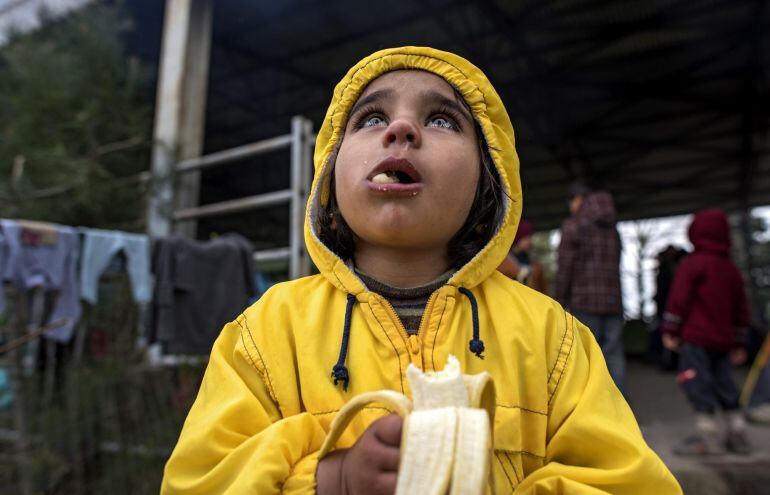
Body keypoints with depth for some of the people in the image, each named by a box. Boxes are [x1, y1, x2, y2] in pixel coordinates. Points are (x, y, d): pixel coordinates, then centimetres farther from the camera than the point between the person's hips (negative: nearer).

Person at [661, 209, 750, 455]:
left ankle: (708, 435, -7)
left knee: (697, 382, -5)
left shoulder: (692, 264, -7)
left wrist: (670, 331, -7)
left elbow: (679, 299, -13)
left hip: (695, 337, -8)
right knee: (723, 381, 14)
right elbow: (741, 309, 20)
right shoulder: (732, 269, 16)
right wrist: (738, 343, 26)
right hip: (723, 339, 8)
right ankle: (738, 434, 20)